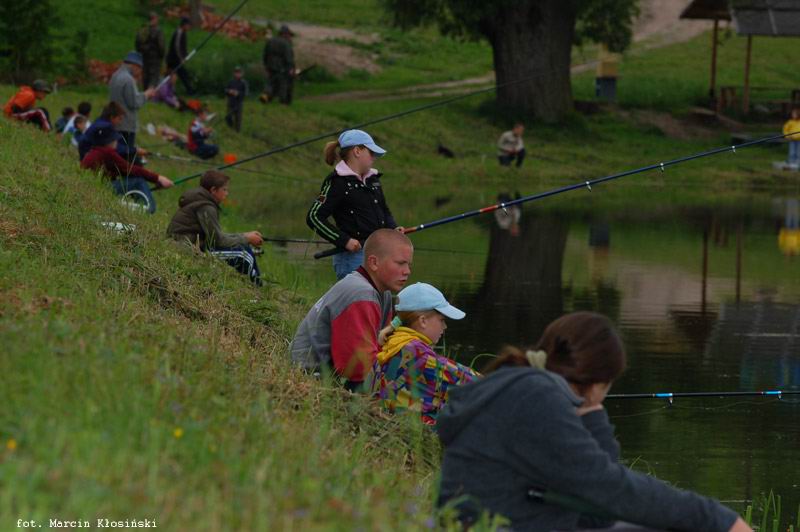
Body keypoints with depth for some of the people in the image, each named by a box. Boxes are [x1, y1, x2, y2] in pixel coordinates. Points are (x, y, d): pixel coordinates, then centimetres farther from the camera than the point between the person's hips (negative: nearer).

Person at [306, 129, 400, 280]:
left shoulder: (373, 180, 16)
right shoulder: (338, 182, -8)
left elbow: (384, 211, 27)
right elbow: (314, 217, -12)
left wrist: (393, 228, 4)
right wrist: (344, 240, -17)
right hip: (354, 256, -8)